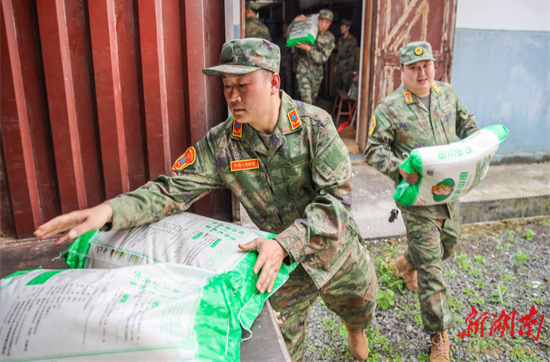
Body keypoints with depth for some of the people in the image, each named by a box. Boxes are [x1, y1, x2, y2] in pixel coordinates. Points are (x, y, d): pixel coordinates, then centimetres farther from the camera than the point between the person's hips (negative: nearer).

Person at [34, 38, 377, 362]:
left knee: (361, 310, 27)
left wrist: (285, 242, -40)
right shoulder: (221, 143, -16)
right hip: (283, 264, 0)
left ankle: (355, 329, 64)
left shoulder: (315, 124, -22)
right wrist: (111, 209, -32)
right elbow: (175, 188, -16)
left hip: (337, 251, 1)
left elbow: (337, 196, -27)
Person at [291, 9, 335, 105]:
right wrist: (295, 21, -13)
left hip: (316, 72, 3)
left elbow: (323, 58, -10)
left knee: (313, 98, 17)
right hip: (303, 68, -3)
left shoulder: (330, 38, -2)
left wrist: (309, 48, -24)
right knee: (306, 99, -16)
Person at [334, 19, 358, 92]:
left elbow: (352, 55, -9)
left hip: (346, 67, -7)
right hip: (339, 66, 7)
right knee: (337, 83, 8)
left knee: (345, 85, -5)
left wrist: (351, 68, -12)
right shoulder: (340, 39, 15)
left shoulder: (352, 40, -7)